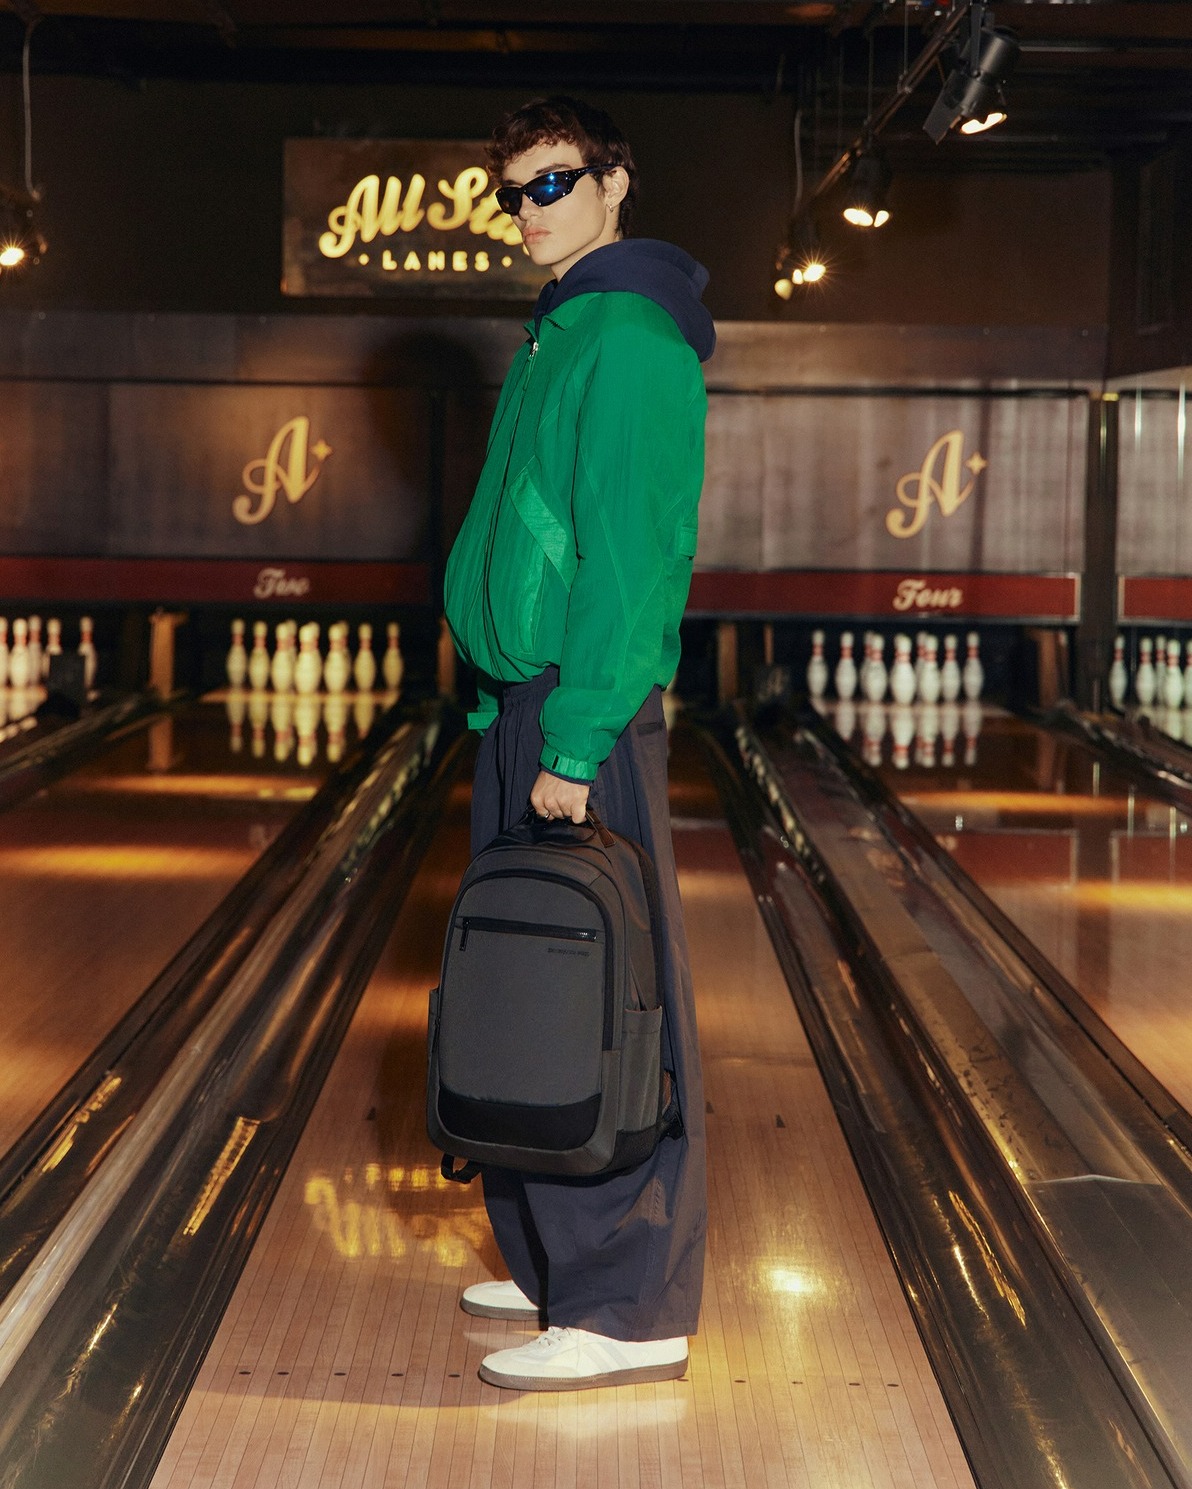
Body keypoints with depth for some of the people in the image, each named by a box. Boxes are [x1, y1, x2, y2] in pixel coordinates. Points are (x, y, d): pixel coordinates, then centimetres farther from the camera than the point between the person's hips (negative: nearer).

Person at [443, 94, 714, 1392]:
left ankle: (630, 1311, -3)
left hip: (586, 712, -10)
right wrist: (508, 705, 19)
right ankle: (558, 1262, 24)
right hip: (526, 707, 10)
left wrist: (578, 736, -21)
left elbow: (630, 553, -18)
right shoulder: (560, 336, 18)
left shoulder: (629, 339, -12)